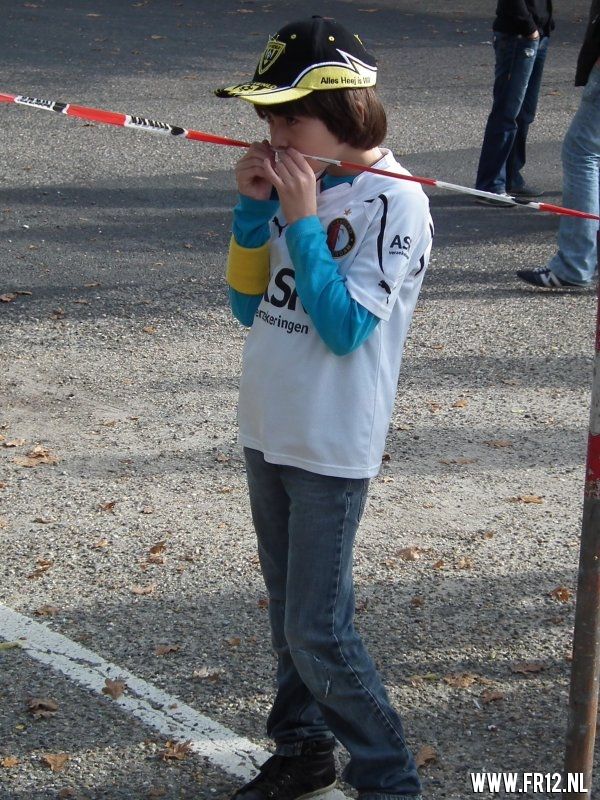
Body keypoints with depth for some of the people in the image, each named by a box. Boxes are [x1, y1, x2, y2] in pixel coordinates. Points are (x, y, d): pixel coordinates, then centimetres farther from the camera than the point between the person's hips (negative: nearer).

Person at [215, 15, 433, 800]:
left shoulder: (394, 200, -16)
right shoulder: (296, 184, 4)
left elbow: (344, 328, -22)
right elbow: (248, 304, 8)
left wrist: (302, 221, -20)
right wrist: (253, 209, -4)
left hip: (333, 447, -7)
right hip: (269, 432, 7)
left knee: (318, 630, -4)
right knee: (289, 610, 19)